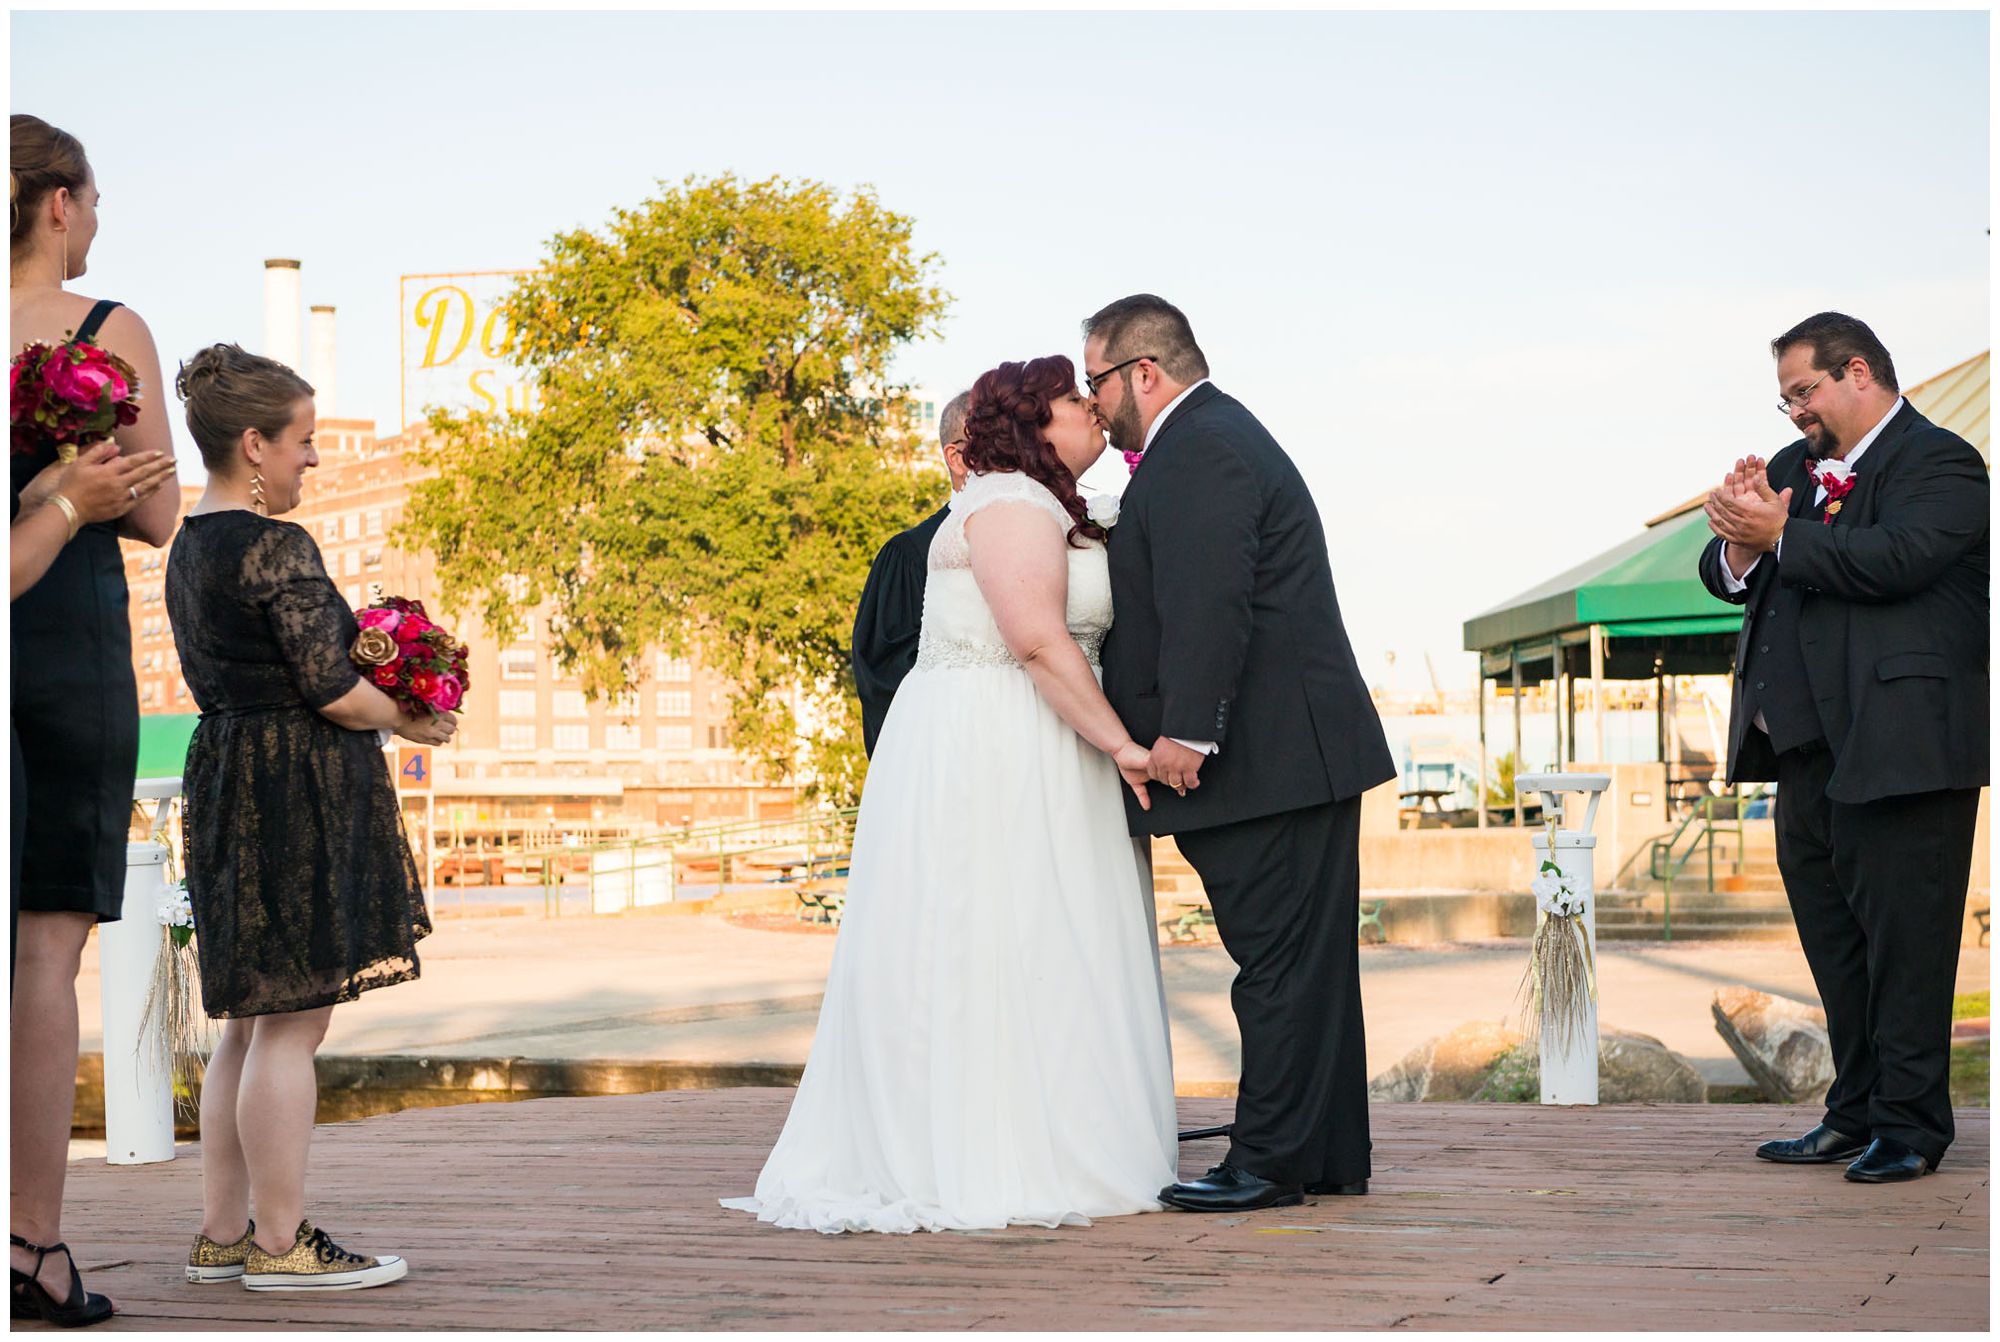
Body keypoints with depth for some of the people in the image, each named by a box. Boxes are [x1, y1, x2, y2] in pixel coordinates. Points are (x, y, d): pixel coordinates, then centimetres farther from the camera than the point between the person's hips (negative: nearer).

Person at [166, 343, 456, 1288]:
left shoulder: (188, 548, 13)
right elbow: (331, 689, -18)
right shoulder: (276, 548, -16)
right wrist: (409, 719, 1)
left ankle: (221, 1233, 20)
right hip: (297, 789, -10)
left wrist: (374, 696, 15)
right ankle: (279, 1242, 2)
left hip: (225, 776, 10)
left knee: (252, 1020, 15)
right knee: (293, 1025, -4)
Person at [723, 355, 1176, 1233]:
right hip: (990, 759, -10)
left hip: (1012, 758, 10)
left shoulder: (1040, 509, 22)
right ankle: (995, 1166, -6)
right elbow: (1037, 639, -21)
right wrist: (1119, 744, -21)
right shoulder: (1012, 504, -12)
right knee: (991, 945, -9)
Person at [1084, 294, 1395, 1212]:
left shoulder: (1198, 453, -13)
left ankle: (1269, 1163, -1)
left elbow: (1208, 604, -24)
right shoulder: (1220, 436, 22)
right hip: (1297, 755, 11)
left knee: (1280, 964, -6)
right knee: (1305, 963, 13)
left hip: (1271, 759, -11)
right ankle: (1331, 1154, 19)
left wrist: (1184, 732, -24)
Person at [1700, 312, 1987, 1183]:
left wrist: (1779, 536, -19)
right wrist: (1740, 539, -7)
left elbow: (1896, 557, -24)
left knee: (1903, 932, -4)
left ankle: (1909, 1126, 3)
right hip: (1808, 744, 9)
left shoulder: (1938, 463, -6)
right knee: (1832, 938, 13)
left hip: (1897, 744, -9)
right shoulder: (1794, 467, 19)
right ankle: (1856, 1116, 22)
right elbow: (1725, 577, 15)